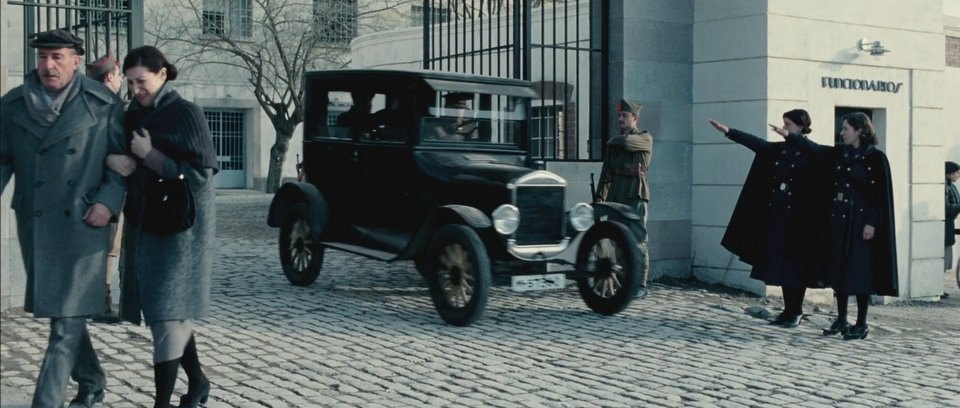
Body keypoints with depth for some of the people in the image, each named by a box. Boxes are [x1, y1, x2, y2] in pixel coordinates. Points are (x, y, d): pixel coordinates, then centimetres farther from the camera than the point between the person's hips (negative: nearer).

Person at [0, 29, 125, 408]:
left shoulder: (104, 104, -3)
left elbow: (121, 158, 2)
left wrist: (108, 201, -10)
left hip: (82, 224, -4)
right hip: (35, 224, 4)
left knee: (66, 320, -6)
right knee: (60, 313, 15)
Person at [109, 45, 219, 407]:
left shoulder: (185, 113, -9)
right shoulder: (133, 116, 9)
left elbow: (202, 174, -13)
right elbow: (128, 160, 14)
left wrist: (150, 156, -17)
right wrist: (125, 165, -9)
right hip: (143, 223, 7)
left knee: (168, 311, -9)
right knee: (172, 312, 13)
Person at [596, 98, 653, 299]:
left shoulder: (645, 138, 2)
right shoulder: (615, 142, 18)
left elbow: (627, 142, -19)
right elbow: (606, 170, 16)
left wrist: (612, 141, 3)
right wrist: (601, 196, 7)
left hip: (635, 194, -6)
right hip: (616, 195, 6)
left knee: (638, 240, -7)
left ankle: (641, 285, -4)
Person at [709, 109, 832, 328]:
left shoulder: (812, 153, -8)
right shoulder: (779, 149, 10)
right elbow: (756, 142, 5)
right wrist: (728, 131, 0)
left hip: (799, 218, -6)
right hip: (777, 214, 6)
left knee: (796, 264, -2)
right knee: (779, 263, 7)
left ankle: (796, 312, 7)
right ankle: (788, 309, 15)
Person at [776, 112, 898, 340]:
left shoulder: (876, 158, -9)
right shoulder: (839, 153, 10)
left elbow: (881, 192, -12)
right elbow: (814, 149, 9)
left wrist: (872, 222, -17)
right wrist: (789, 136, 0)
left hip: (860, 221, -6)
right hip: (838, 219, 6)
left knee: (860, 270, -3)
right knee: (839, 269, 8)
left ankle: (861, 324, 4)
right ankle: (841, 320, 17)